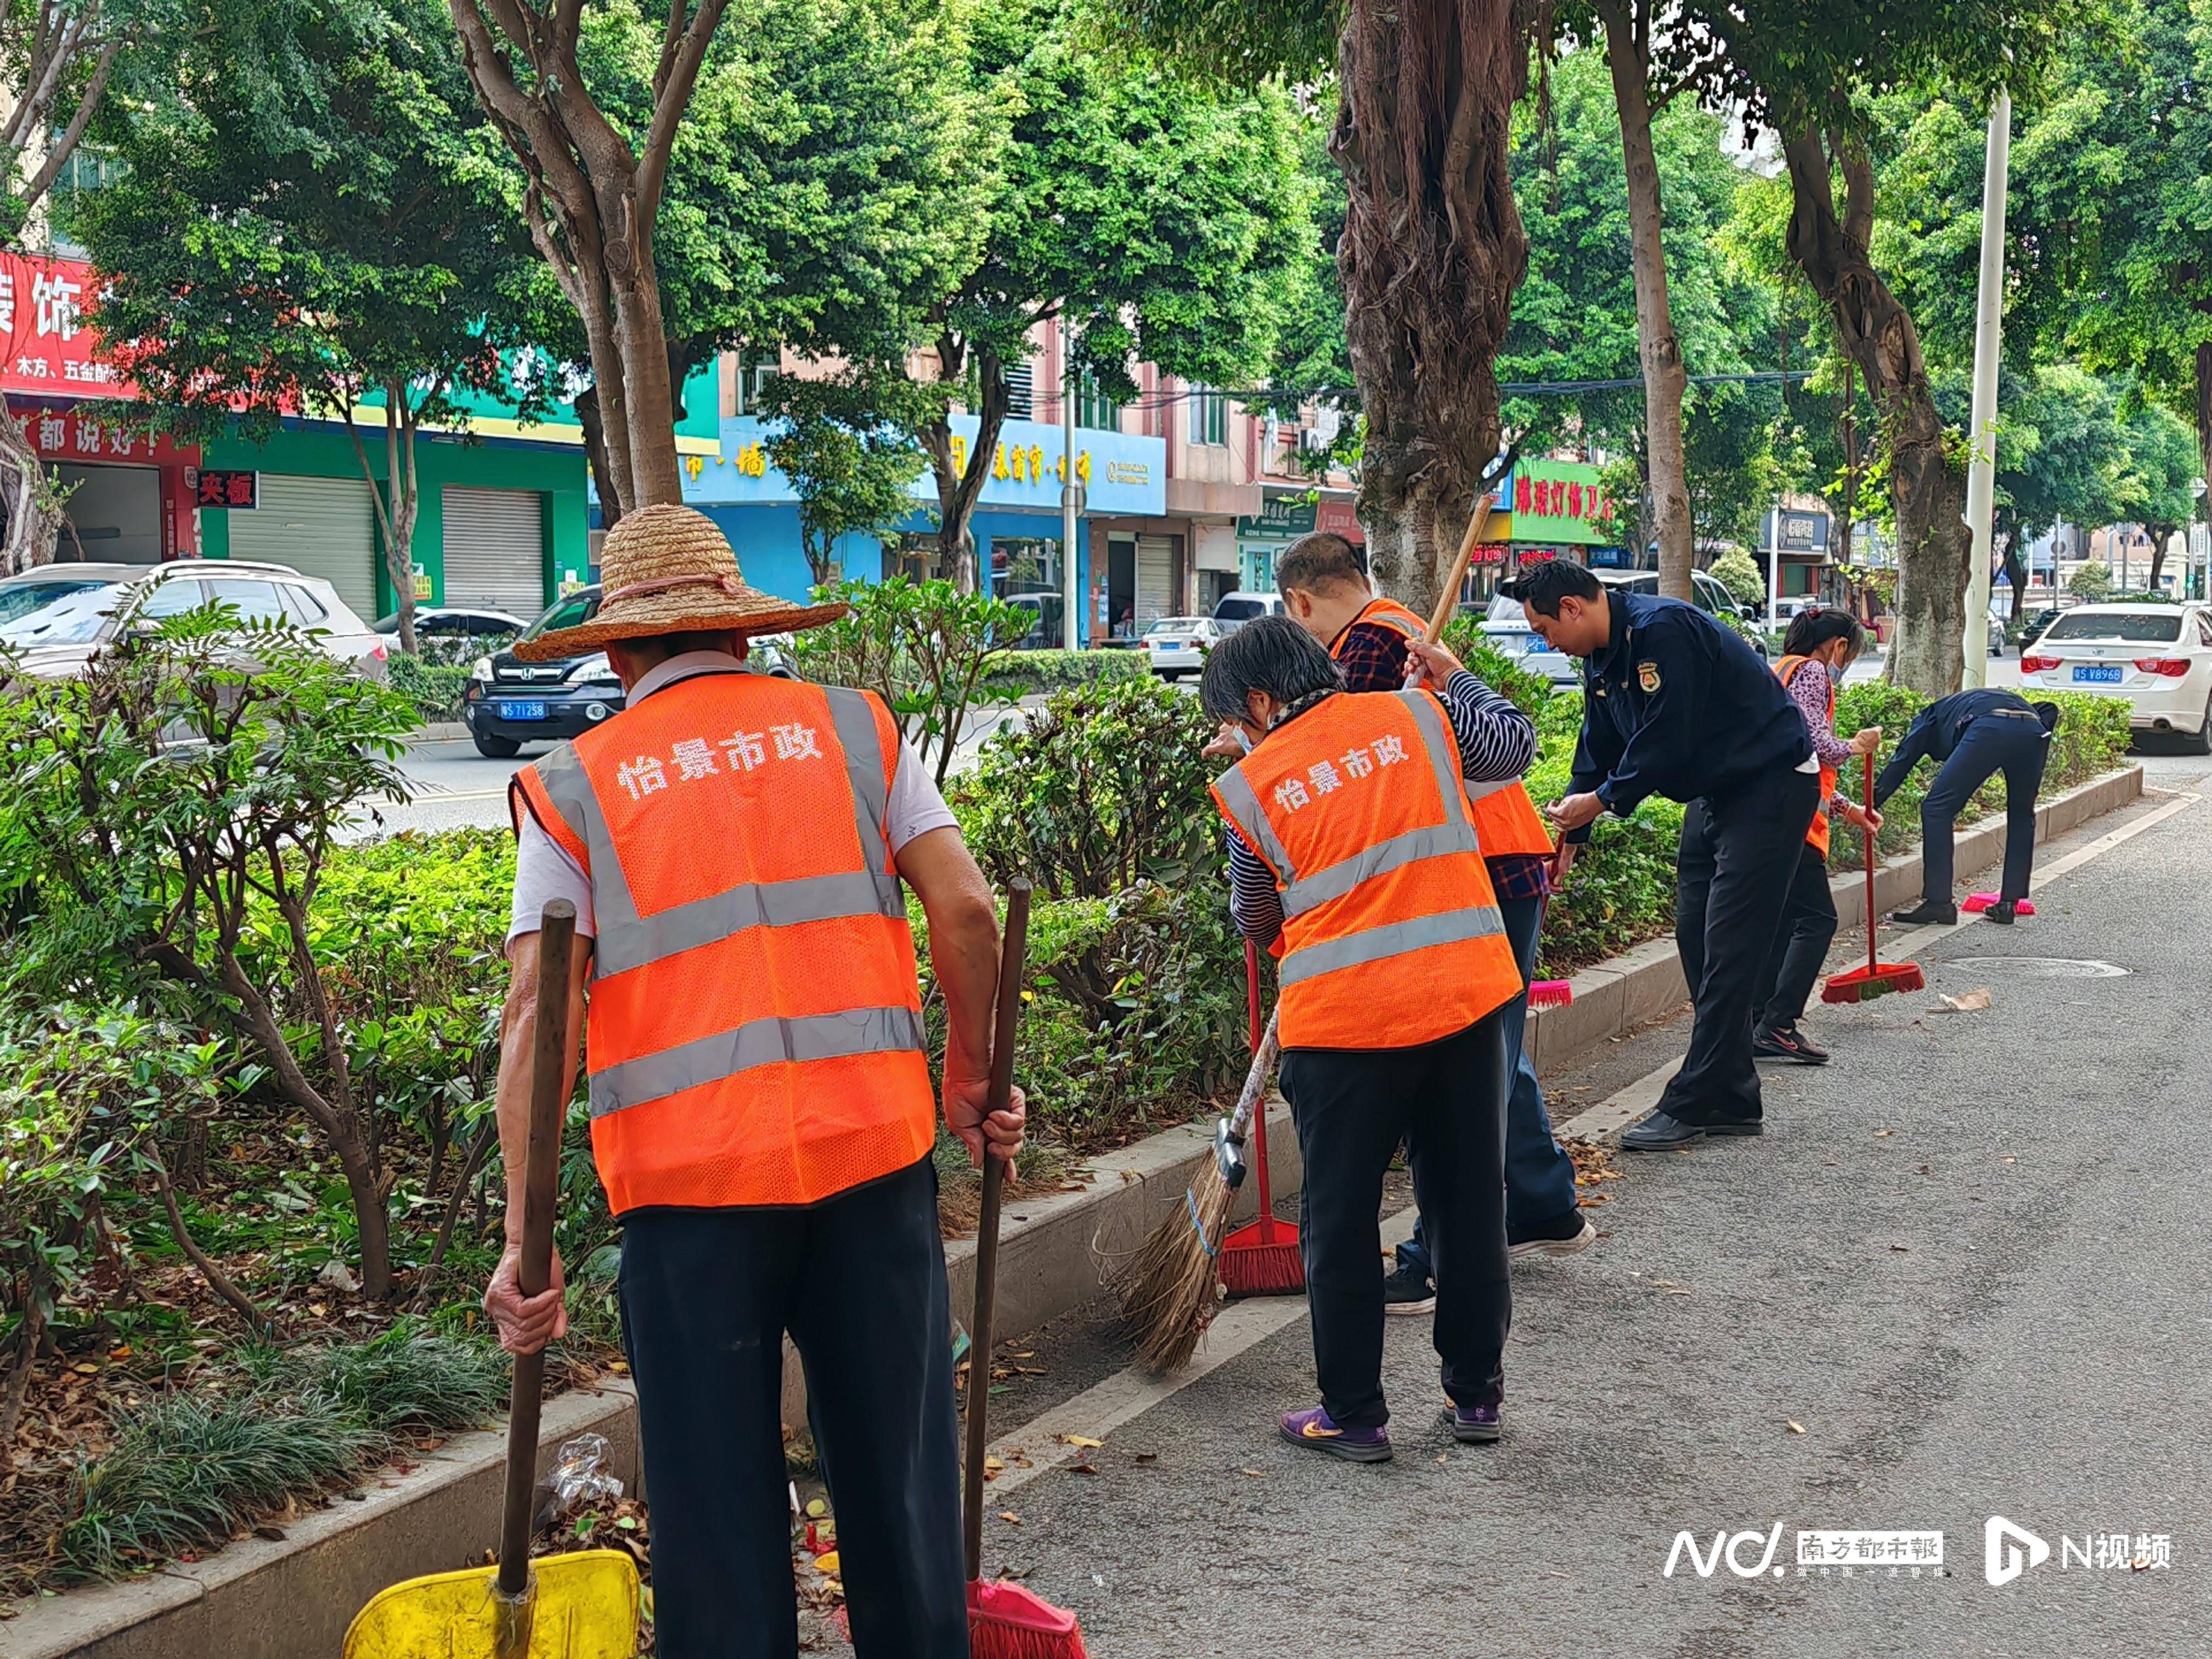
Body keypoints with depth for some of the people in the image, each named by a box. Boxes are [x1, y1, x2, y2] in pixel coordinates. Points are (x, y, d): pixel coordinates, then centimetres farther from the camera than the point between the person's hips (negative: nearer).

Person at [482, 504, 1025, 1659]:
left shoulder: (571, 787, 5)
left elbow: (539, 1014, -4)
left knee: (718, 1503, 9)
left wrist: (523, 1240, -5)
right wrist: (971, 1085, 15)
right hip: (875, 1141, 1)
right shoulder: (853, 728, 9)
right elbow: (966, 913, 1)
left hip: (689, 1172, -1)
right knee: (897, 1469, 15)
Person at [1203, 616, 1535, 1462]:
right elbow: (1514, 744, 22)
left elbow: (1255, 921, 11)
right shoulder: (1414, 713, 5)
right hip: (1467, 996, 3)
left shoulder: (1249, 786, -1)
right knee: (1469, 1200, 15)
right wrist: (1450, 673, 34)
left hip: (1342, 1019, -3)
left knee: (1341, 1221, 10)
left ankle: (1353, 1414, 16)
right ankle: (1476, 1392, 26)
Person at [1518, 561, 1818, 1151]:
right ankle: (1731, 1099, 15)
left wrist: (1601, 800, -14)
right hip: (1714, 790, 10)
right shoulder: (1602, 657, 7)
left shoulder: (1660, 630, -24)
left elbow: (1667, 740, -25)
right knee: (1697, 942, 9)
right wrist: (1570, 833, 12)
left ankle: (1692, 1105, -9)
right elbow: (1598, 748, 16)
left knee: (1727, 951, -10)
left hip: (1771, 787, -10)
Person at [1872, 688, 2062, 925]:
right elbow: (2049, 712, 32)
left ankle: (1938, 902, 2)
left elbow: (1901, 762, 26)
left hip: (1989, 730, -5)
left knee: (1937, 809, 6)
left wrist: (1870, 806, 26)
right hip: (2034, 732, 5)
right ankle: (2009, 903, 23)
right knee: (2021, 817, 24)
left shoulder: (1934, 713, 36)